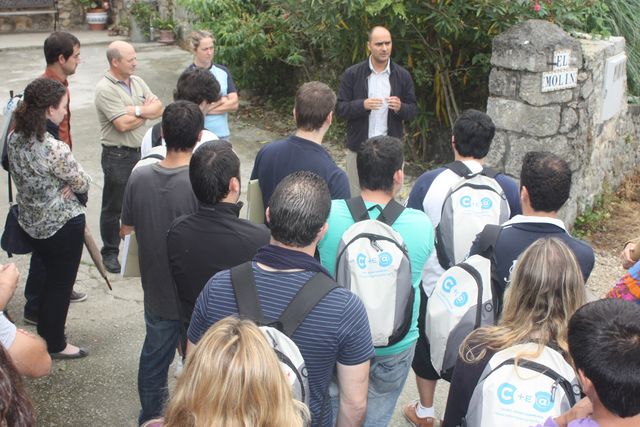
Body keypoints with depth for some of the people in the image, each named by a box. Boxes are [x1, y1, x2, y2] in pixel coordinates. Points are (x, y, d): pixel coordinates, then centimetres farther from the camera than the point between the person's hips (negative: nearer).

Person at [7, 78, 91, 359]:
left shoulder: (14, 140, -6)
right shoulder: (55, 149, -29)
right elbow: (83, 183, -16)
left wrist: (63, 182, -6)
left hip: (31, 222, 7)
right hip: (63, 224, -7)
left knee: (51, 278, 26)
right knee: (61, 284, 11)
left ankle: (44, 335, 42)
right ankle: (55, 345, 27)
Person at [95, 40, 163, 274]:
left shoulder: (137, 82, 7)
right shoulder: (105, 89, -16)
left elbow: (159, 108, 2)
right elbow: (123, 124, -23)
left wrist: (136, 110, -16)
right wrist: (146, 112, -8)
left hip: (140, 151, 7)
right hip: (117, 156, -7)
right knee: (113, 208, 6)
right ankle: (110, 253, 19)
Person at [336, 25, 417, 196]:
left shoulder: (402, 76, 4)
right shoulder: (352, 74, -1)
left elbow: (413, 109, 8)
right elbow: (340, 109, -3)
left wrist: (400, 107, -15)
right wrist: (363, 105, -22)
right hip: (358, 148, -1)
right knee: (356, 197, 6)